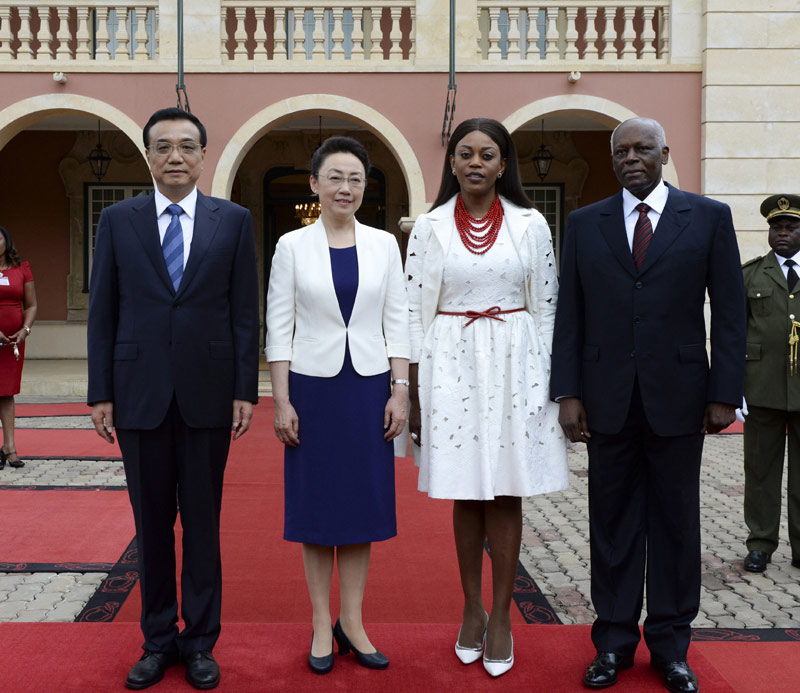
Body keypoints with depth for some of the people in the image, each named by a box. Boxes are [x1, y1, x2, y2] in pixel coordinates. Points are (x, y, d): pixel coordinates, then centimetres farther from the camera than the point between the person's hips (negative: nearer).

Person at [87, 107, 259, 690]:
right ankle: (159, 640, 24)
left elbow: (245, 312, 1)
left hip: (208, 393, -1)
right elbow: (103, 312, 4)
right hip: (140, 394, 1)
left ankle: (200, 641, 21)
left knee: (203, 522, 7)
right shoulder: (118, 220, 5)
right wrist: (101, 393, -1)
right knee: (152, 522, 10)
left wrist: (246, 391, -4)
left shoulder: (234, 221, 3)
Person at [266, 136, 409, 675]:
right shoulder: (292, 246, -1)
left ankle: (352, 622, 21)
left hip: (369, 387, 2)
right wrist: (282, 402, -6)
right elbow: (278, 327, -1)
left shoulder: (384, 245, 4)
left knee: (362, 505, 7)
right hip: (313, 387, -1)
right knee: (316, 506, 6)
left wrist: (400, 391, -2)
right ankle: (321, 626, 19)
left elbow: (397, 322, 5)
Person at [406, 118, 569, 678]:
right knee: (465, 494, 8)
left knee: (505, 494, 3)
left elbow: (547, 306, 5)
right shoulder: (429, 227, 3)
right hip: (452, 368, 1)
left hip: (514, 367, 0)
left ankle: (501, 616, 14)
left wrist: (551, 381, 1)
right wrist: (416, 391, 0)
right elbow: (416, 312, 3)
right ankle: (472, 609, 22)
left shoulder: (530, 224, 3)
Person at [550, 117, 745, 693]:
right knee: (613, 522, 8)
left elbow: (729, 312, 0)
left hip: (677, 398, -1)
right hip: (607, 400, 1)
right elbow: (570, 314, 5)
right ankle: (614, 641, 20)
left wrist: (725, 394, -5)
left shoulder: (709, 217, 2)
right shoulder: (585, 224, 7)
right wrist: (568, 393, -2)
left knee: (675, 520, 8)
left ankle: (671, 644, 21)